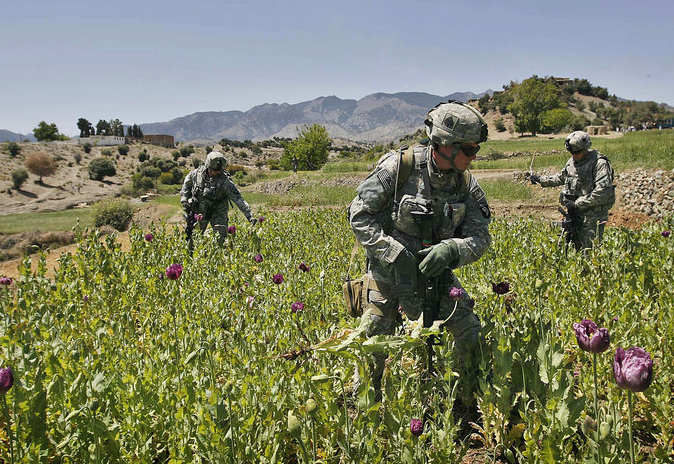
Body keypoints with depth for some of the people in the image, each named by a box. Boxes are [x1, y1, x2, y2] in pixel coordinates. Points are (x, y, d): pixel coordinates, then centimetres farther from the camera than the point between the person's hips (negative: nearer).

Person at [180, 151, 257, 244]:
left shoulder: (225, 181, -22)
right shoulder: (197, 173, -12)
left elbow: (237, 198, -27)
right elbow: (187, 182, 10)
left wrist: (249, 215, -34)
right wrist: (185, 200, 2)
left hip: (217, 213, -3)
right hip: (199, 211, 3)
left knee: (221, 239, -14)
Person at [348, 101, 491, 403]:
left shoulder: (466, 184, -5)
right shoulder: (398, 168, -19)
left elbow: (480, 236, -6)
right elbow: (360, 216, -14)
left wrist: (452, 249, -29)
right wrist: (395, 253, -23)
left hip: (436, 271, 4)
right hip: (389, 271, -3)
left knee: (471, 337, -1)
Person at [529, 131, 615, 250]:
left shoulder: (599, 163, -14)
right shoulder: (572, 161, 10)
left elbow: (602, 192, -22)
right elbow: (561, 178, 30)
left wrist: (578, 204, -20)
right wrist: (541, 179, 23)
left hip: (593, 216, -7)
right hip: (573, 213, 7)